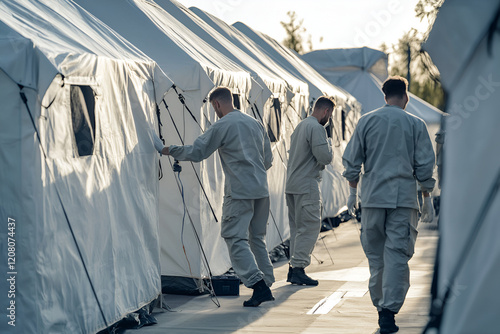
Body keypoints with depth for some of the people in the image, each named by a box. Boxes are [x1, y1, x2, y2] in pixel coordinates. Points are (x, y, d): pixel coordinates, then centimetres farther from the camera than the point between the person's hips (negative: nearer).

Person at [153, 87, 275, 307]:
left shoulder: (222, 126, -7)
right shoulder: (255, 123, 15)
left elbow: (196, 152, -6)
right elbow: (268, 160, 19)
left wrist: (167, 150, 6)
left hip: (239, 191, -7)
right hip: (261, 189, 7)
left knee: (234, 236, -5)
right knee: (257, 237, 15)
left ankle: (257, 283, -16)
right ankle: (266, 286, 16)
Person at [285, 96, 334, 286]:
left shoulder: (300, 126, 19)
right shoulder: (316, 128, -12)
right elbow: (325, 157, -19)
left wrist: (321, 163, 20)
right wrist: (330, 147, 2)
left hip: (292, 185, 10)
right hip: (307, 186, -10)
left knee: (297, 227, 12)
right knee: (310, 227, -7)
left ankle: (293, 268, 13)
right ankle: (298, 268, -11)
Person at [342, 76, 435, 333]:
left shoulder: (366, 121, 5)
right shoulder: (415, 124, 2)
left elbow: (351, 160, 6)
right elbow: (424, 165, 2)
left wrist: (352, 191, 16)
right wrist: (427, 198, 10)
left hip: (372, 196, 2)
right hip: (404, 197, -2)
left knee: (375, 254, 13)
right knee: (397, 254, -3)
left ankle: (380, 304, 22)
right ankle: (389, 311, -11)